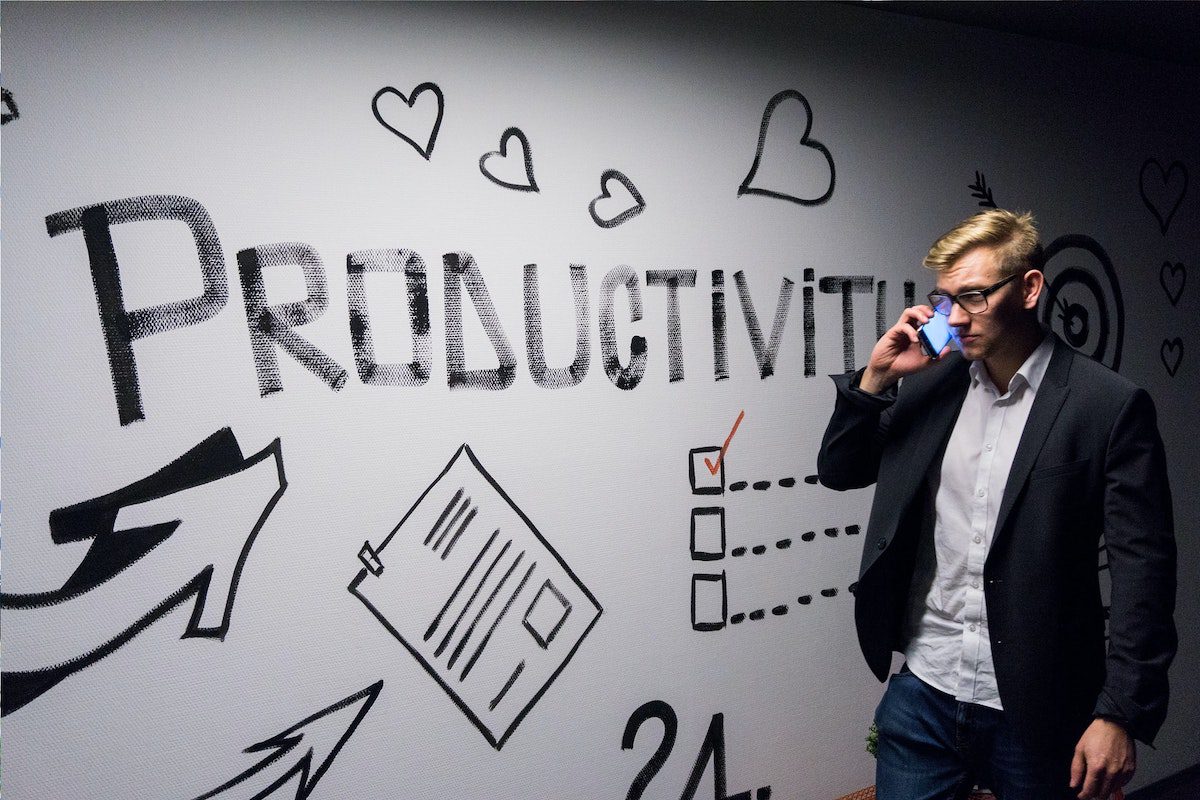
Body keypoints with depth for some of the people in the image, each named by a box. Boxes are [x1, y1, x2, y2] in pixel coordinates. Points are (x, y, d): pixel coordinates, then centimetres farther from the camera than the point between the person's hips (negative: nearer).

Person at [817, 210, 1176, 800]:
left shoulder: (1110, 406, -9)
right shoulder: (930, 383, 3)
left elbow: (1143, 568, -9)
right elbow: (837, 471, 8)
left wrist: (1120, 715, -12)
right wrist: (877, 378, -7)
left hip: (1034, 709, -3)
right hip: (922, 691, 3)